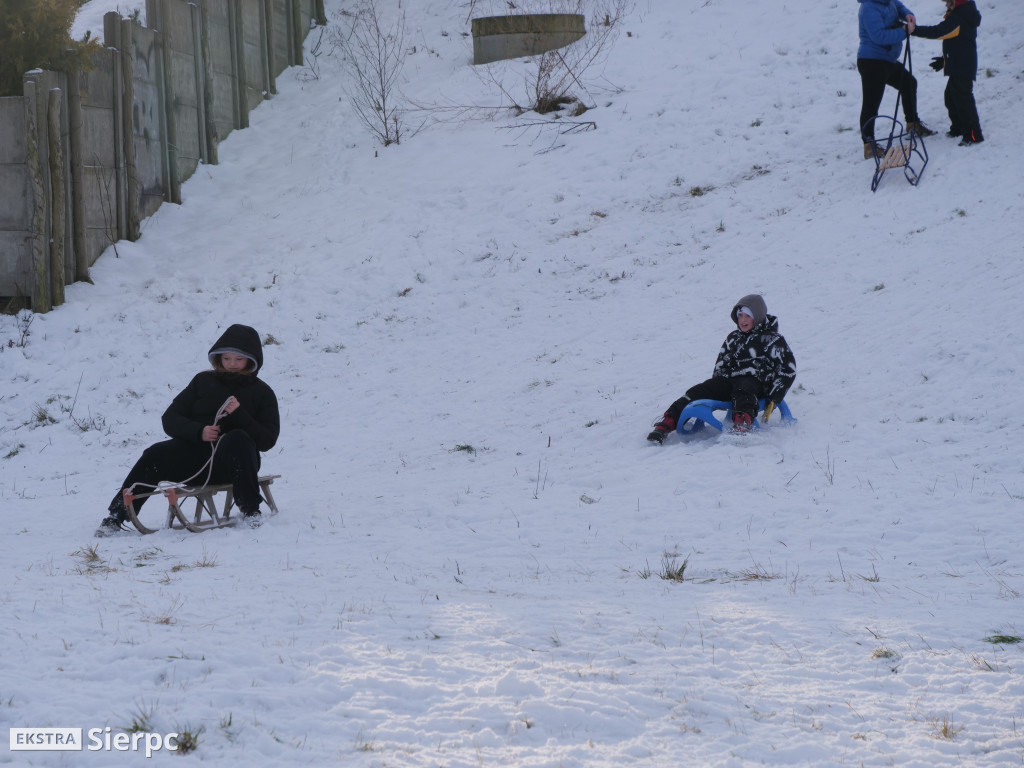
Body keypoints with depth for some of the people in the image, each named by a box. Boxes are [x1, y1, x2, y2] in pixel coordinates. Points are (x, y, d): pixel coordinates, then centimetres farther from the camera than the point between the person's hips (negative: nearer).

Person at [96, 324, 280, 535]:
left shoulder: (262, 393, 7)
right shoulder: (203, 381, 14)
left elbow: (267, 440, -3)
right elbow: (170, 419, 8)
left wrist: (239, 415, -17)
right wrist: (199, 431, -11)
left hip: (233, 461, -2)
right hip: (196, 454, 3)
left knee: (237, 439, -36)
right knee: (156, 455, -23)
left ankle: (250, 510, -31)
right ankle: (117, 515, -20)